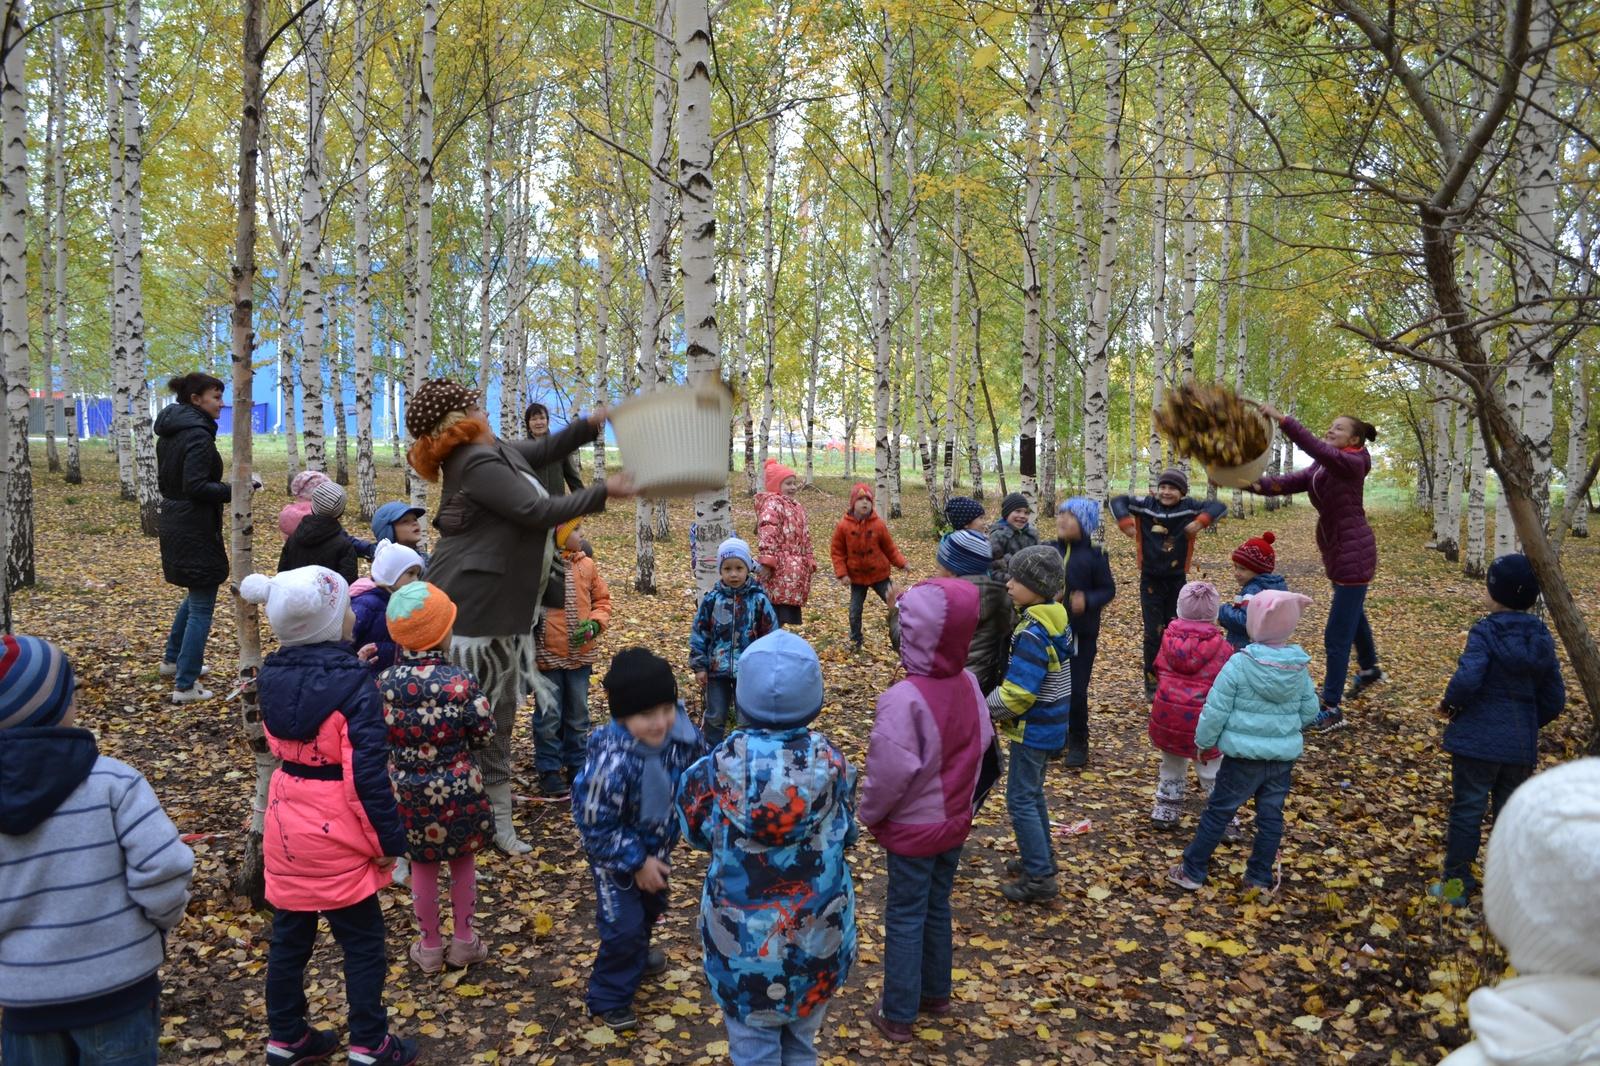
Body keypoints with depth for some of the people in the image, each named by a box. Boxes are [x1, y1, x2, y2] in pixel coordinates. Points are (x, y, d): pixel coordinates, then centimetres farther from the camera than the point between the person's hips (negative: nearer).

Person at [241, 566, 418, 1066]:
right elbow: (367, 773, -22)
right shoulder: (354, 685, -22)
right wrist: (391, 838, -12)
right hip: (335, 834, -6)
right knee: (363, 941, 9)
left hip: (287, 824, 6)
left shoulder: (272, 677, -2)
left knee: (289, 935, 19)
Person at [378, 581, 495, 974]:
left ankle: (430, 946, 32)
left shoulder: (384, 683, -14)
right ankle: (463, 940, 33)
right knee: (463, 860, 20)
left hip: (408, 790, 2)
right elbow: (483, 734, -11)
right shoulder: (461, 682, -22)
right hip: (457, 787, -2)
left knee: (422, 866, 19)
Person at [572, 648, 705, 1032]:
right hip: (614, 855, -6)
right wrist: (637, 862, -20)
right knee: (623, 926, -3)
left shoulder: (683, 735, -23)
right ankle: (609, 998, 23)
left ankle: (637, 957, 57)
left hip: (656, 847, 7)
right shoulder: (612, 761, -40)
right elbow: (597, 826, -28)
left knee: (652, 907, 28)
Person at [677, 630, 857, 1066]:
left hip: (742, 936, -1)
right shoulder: (829, 761, -17)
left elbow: (696, 831, -1)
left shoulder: (722, 763, -20)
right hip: (816, 934, 1)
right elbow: (846, 835, -1)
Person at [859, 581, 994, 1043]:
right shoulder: (969, 684, -9)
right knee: (937, 907, 23)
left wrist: (869, 813, -7)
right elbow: (982, 742, 4)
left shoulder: (905, 697, -30)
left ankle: (898, 1014, 22)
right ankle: (936, 993, 39)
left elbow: (891, 771, -26)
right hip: (954, 820, 6)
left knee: (905, 917, 9)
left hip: (913, 828, -6)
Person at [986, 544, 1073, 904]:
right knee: (1032, 792, 22)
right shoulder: (1056, 619, 2)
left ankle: (1039, 877, 7)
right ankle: (1040, 857, 35)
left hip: (1033, 728, -9)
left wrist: (986, 711, -11)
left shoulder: (1032, 633, -28)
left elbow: (1016, 693, -28)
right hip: (1051, 723, 9)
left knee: (1020, 798, 1)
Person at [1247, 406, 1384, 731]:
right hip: (1336, 552, 10)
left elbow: (1315, 447, -35)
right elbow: (1290, 482, -6)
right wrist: (1258, 484, -25)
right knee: (1352, 614, 31)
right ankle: (1369, 669, 55)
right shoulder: (1320, 468, 7)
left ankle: (1332, 708, 2)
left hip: (1354, 554, -10)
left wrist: (1281, 419, -44)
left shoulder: (1352, 463, -17)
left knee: (1336, 634, -6)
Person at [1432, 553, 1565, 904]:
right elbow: (1554, 700, 7)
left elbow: (1467, 680, -26)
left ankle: (1458, 881, 11)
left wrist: (1449, 704, -6)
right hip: (1522, 744, 5)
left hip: (1478, 740, -5)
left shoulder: (1485, 632, -14)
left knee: (1467, 811, 4)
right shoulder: (1542, 638, 4)